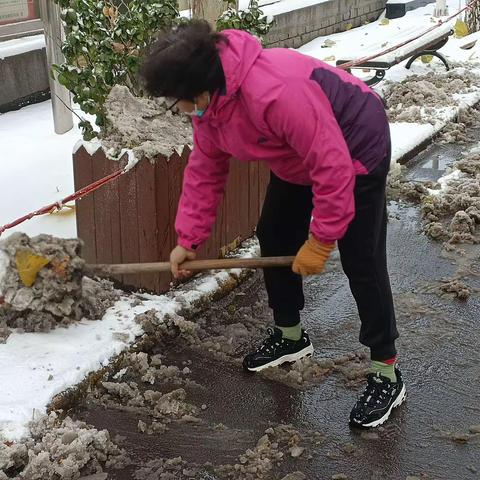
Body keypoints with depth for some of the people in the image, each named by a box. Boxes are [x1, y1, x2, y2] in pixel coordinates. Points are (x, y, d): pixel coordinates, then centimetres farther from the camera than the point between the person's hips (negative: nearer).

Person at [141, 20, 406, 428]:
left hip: (356, 149, -9)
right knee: (273, 237, 13)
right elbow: (205, 170, 0)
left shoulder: (277, 92, -40)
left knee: (361, 262, -7)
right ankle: (290, 336, 33)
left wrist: (319, 241, -26)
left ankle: (387, 376, 4)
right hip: (300, 158, 9)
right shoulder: (207, 102, -11)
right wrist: (187, 239, -2)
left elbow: (333, 166, -35)